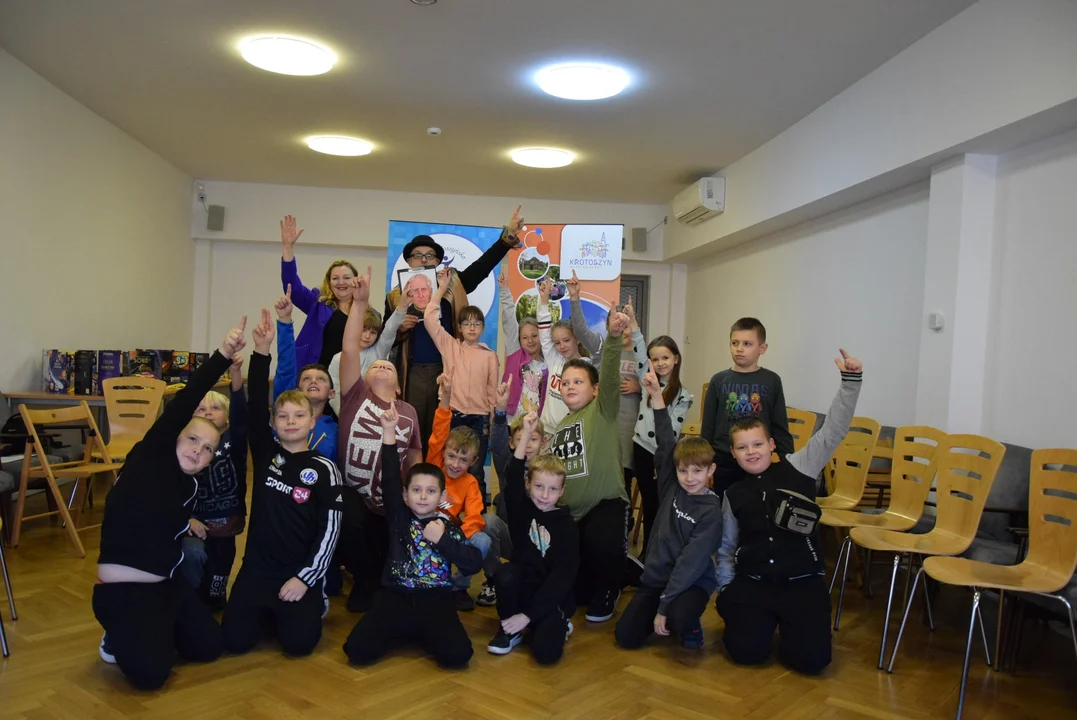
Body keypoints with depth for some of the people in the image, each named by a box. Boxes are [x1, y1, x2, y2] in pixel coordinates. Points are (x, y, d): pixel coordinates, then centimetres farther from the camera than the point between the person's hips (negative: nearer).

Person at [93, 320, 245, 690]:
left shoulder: (190, 487, 8)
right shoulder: (147, 457, -12)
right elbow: (182, 404, -22)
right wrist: (222, 355, -30)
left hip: (167, 586, 7)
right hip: (121, 591, -7)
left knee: (210, 646, 3)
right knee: (150, 673, -18)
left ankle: (152, 635, 27)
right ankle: (119, 639, 13)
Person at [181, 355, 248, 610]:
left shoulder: (234, 440, -4)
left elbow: (240, 412, -24)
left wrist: (236, 374, -41)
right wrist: (187, 519, -18)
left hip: (226, 523, 0)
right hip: (197, 523, 0)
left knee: (216, 582, 8)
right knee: (192, 553, -30)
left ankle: (211, 602, 44)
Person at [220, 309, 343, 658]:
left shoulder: (324, 470, -7)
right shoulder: (265, 454, 2)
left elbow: (329, 529, -9)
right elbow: (256, 408, -11)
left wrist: (305, 578, -15)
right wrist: (261, 352, -21)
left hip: (300, 574, -3)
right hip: (257, 567, 3)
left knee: (298, 643, -13)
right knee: (235, 640, -8)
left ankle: (315, 603, 20)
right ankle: (269, 610, 24)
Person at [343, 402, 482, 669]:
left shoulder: (449, 528, 6)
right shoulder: (399, 517, 7)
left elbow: (475, 564, -5)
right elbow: (390, 479, -5)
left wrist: (442, 540, -10)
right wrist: (389, 433, -12)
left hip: (435, 601, -1)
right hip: (395, 597, 1)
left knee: (457, 654, -26)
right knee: (358, 650, -21)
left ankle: (421, 633, 8)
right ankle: (401, 631, 11)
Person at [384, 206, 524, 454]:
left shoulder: (453, 284, 9)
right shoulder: (396, 296, 8)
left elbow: (483, 265, 0)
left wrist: (508, 235, -8)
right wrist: (400, 328, -12)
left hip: (448, 370, 0)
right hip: (413, 373, 0)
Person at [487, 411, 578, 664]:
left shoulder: (567, 525, -7)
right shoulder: (522, 510, -2)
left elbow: (563, 577, -13)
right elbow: (512, 480, -22)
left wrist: (528, 615, -18)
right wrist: (525, 435, -33)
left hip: (554, 597, -2)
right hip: (523, 588, 2)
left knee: (546, 651, -27)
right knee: (506, 572, -30)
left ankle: (559, 624, 9)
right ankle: (510, 628, -5)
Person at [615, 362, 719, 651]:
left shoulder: (711, 512, -14)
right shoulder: (671, 487, -2)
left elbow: (691, 563, -18)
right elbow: (666, 442, -10)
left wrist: (664, 605, -21)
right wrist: (656, 395, -17)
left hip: (692, 582, -4)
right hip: (656, 577, 5)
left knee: (679, 618, -34)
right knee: (625, 636, -5)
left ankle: (690, 625, 2)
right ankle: (670, 615, 22)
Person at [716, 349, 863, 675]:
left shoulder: (797, 469, -1)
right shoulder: (734, 496, 6)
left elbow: (832, 431, -12)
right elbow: (726, 549, 16)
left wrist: (850, 382, -23)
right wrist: (726, 589, 5)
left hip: (802, 581, -1)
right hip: (751, 581, 1)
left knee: (810, 658, -16)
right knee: (746, 650, -18)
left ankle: (788, 622, 17)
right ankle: (741, 612, 16)